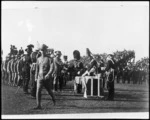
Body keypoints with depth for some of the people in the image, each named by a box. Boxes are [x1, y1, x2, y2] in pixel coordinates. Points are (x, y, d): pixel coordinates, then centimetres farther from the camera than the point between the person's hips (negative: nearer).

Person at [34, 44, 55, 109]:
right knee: (38, 91, -11)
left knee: (49, 91, 13)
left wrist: (48, 74, -30)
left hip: (47, 78, -3)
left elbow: (52, 68, -16)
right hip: (40, 77, 3)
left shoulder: (49, 59, -6)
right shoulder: (38, 59, 9)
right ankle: (38, 105, -10)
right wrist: (36, 77, 14)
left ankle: (53, 99, 42)